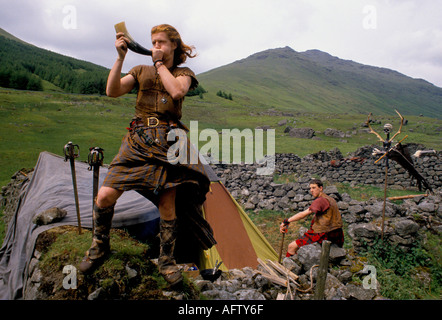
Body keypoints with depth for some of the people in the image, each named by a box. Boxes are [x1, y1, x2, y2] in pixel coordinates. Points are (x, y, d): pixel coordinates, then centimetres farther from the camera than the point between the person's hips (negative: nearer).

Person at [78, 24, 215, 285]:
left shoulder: (184, 73, 13)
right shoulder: (141, 71, 17)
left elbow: (177, 91, -12)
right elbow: (112, 91, 2)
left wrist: (160, 63, -2)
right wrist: (120, 57, -5)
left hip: (167, 143, -1)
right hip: (138, 140, 2)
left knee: (167, 204, -3)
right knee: (105, 196, -9)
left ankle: (167, 260, 17)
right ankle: (99, 247, 17)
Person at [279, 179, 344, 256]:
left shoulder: (321, 200, -15)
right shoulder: (330, 199, 14)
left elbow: (303, 214, -21)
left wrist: (286, 221, -19)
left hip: (324, 234, -10)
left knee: (292, 246, -9)